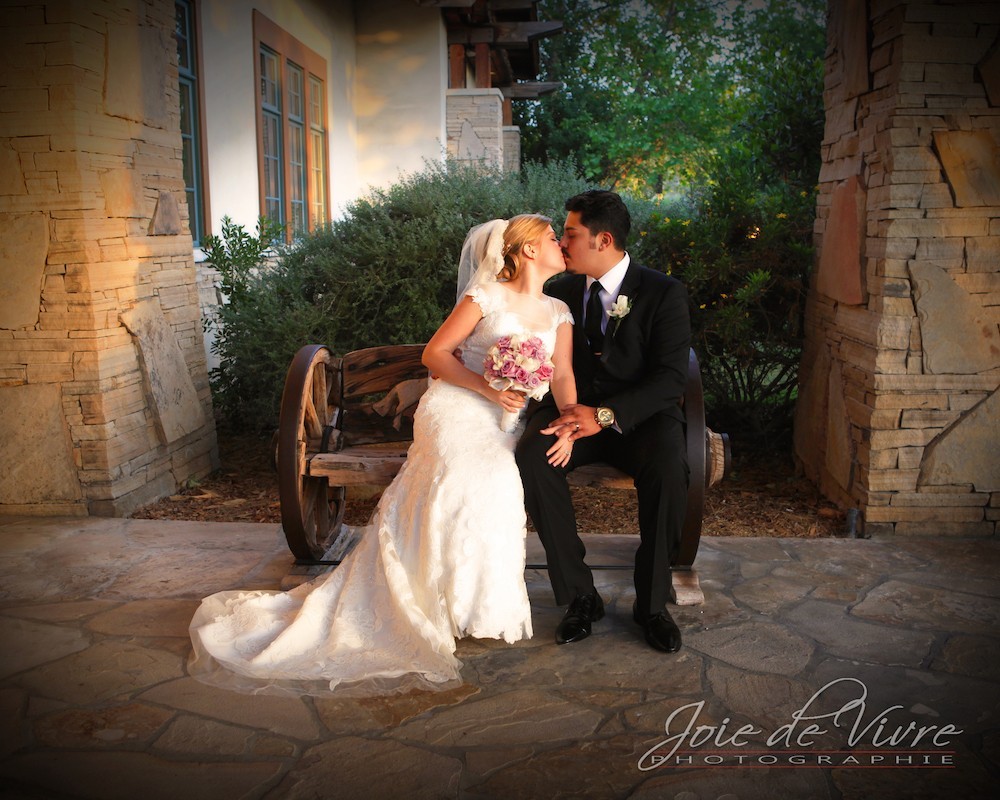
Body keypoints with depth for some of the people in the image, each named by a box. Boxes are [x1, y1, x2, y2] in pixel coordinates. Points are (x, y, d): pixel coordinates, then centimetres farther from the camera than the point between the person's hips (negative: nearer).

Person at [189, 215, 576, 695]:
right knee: (473, 488, -27)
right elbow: (434, 354, -4)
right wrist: (488, 388, -16)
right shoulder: (487, 294, -1)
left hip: (503, 426, 5)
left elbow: (561, 375, 4)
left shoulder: (558, 312, 15)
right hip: (458, 409, -5)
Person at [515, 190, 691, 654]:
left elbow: (670, 377, -13)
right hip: (572, 411, 3)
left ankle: (652, 602, -13)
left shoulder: (663, 293, -4)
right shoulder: (560, 292, 9)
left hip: (640, 416, -3)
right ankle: (579, 595, -16)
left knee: (668, 469, -35)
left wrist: (605, 415, -26)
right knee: (531, 458, -28)